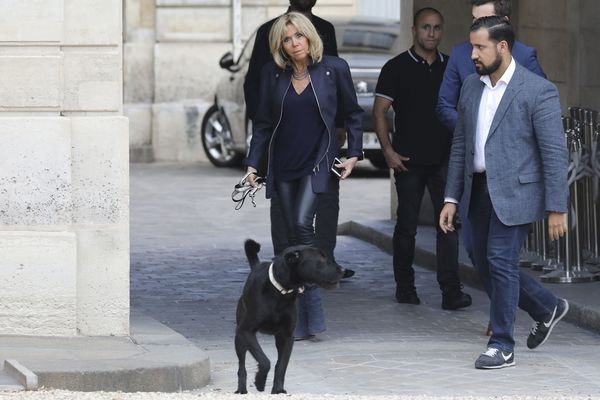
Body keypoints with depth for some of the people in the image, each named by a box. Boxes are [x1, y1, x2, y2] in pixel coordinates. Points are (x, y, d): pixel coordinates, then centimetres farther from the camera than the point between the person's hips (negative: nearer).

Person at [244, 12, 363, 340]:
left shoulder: (334, 69, -3)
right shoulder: (272, 74, 4)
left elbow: (352, 114, 6)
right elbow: (263, 123, 9)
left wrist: (354, 153, -2)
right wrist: (252, 163, 1)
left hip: (318, 164, -3)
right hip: (284, 166, 4)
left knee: (302, 221, -22)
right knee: (293, 237, 5)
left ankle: (312, 314, -16)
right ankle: (302, 322, 10)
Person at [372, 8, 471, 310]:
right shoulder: (397, 68, -1)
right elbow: (379, 111, -3)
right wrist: (388, 150, -12)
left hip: (444, 159, 2)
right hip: (409, 160, -2)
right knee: (407, 225, 6)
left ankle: (451, 291, -11)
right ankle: (404, 286, 19)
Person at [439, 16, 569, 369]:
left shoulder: (538, 91, -12)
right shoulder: (472, 87, 9)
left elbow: (555, 153, -13)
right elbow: (461, 145, 14)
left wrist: (557, 208, -15)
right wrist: (452, 198, 10)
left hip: (515, 191, -7)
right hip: (480, 190, 7)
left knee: (500, 261, -9)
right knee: (486, 264, 11)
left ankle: (503, 346, 3)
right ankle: (547, 309, 33)